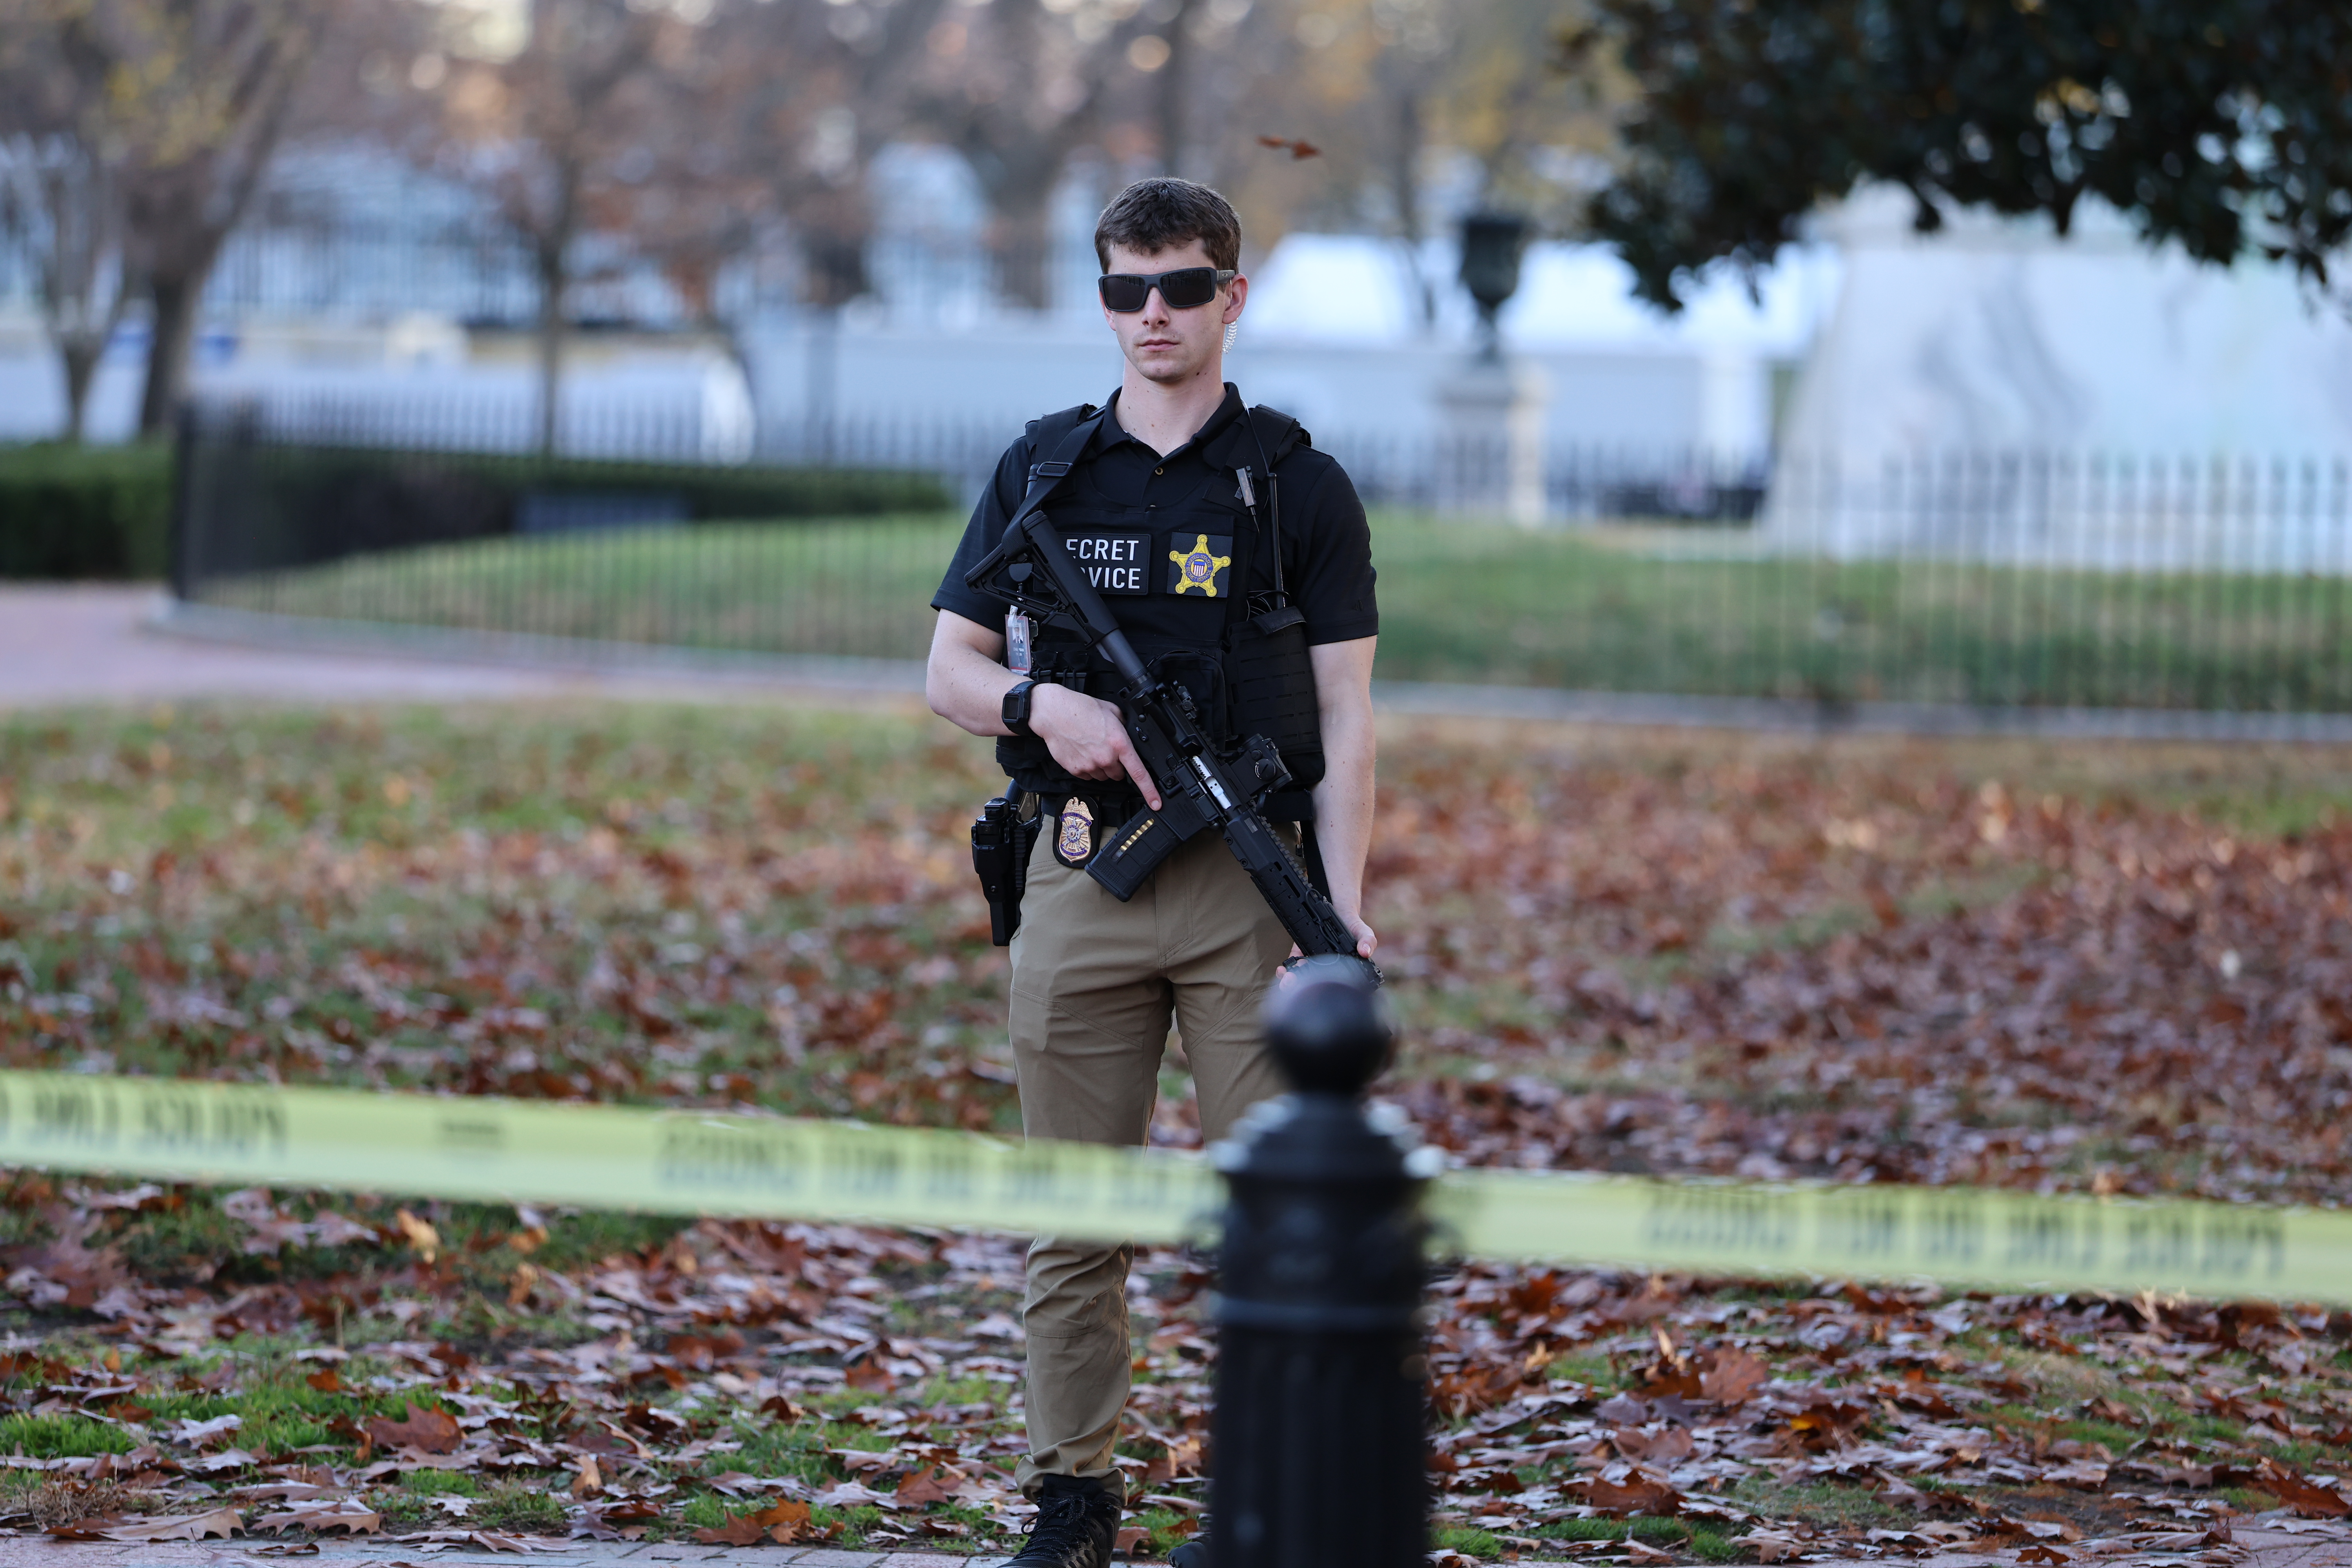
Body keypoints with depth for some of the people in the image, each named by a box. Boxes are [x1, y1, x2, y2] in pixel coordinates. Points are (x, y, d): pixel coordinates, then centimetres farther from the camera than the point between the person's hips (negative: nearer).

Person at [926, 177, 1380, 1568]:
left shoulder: (1299, 485, 4)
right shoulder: (1044, 471, 10)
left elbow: (1346, 718, 1)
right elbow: (950, 671, 13)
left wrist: (1345, 907, -9)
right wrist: (1040, 705, -9)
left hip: (1249, 883, -2)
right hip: (1080, 879, 2)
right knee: (1076, 1210, 6)